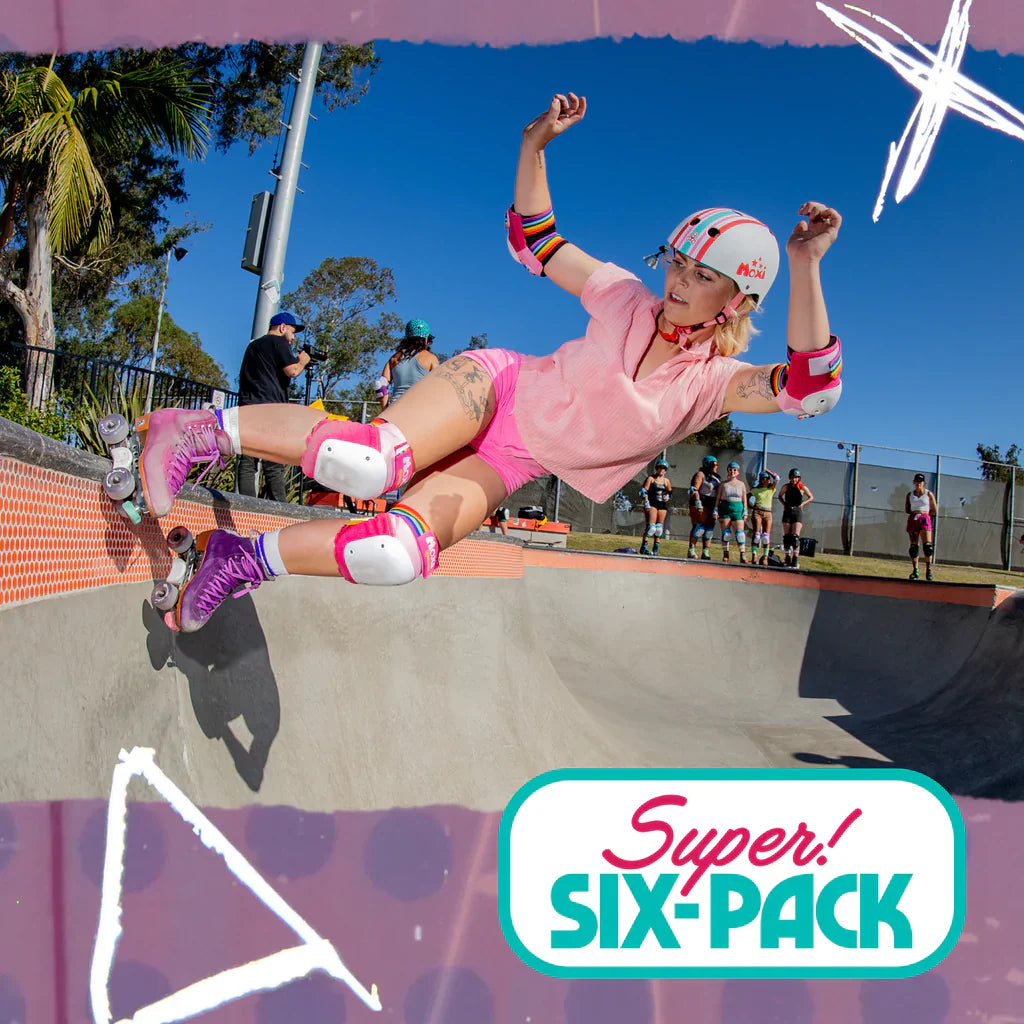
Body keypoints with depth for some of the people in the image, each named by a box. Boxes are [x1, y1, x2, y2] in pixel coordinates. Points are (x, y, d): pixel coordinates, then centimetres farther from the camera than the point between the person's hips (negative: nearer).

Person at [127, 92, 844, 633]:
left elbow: (811, 390, -22)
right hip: (492, 385, -1)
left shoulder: (712, 383, -4)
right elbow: (534, 239, 10)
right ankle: (203, 431, -15)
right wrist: (536, 144, -3)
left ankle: (247, 560, -5)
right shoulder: (626, 300, -2)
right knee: (369, 463, -35)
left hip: (507, 466, 1)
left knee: (399, 555, -26)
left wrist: (805, 267, -32)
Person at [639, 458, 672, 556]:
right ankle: (644, 546, -16)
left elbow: (670, 492, 27)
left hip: (662, 505, 5)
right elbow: (643, 491, -5)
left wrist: (667, 497, 3)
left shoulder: (667, 481, 14)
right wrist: (646, 503, -14)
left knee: (659, 528, 4)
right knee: (651, 526, -17)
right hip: (652, 504, -5)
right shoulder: (651, 478, 1)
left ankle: (655, 550, 10)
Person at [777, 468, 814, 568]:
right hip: (787, 512, 3)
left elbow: (811, 497, 11)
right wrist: (784, 504, 4)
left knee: (795, 536, -12)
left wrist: (803, 503, -3)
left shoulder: (803, 488, -4)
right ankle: (787, 558, 12)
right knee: (786, 536, 2)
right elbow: (780, 496, 20)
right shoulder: (785, 487, 1)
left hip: (798, 512, -3)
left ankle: (795, 560, -8)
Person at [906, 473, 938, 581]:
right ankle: (915, 571, 5)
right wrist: (913, 514, -3)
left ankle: (928, 570, -11)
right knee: (913, 546, 0)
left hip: (925, 520, -2)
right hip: (912, 520, 3)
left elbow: (935, 510, 7)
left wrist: (923, 514, -1)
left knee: (927, 545, -15)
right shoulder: (910, 494, 14)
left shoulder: (929, 494, 7)